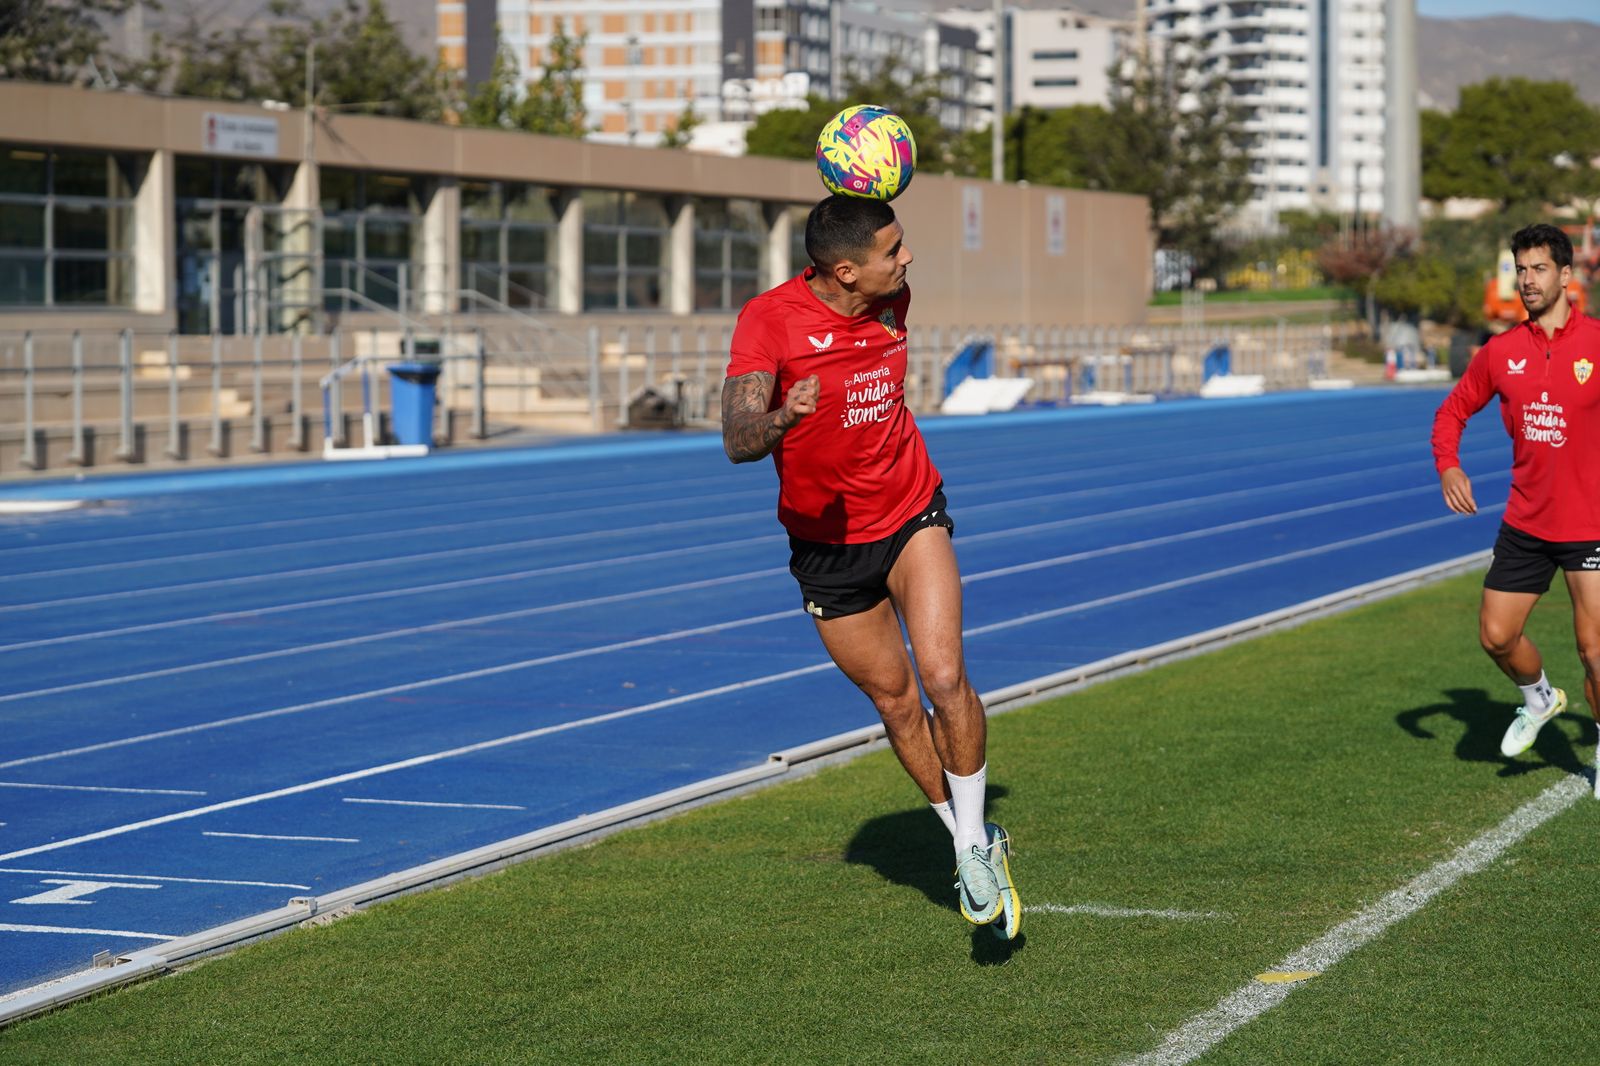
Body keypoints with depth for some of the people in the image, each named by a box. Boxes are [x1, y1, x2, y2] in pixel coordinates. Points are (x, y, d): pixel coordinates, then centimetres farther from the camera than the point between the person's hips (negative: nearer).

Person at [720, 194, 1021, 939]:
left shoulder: (892, 299, -9)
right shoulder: (768, 320, -23)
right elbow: (737, 441, -37)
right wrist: (784, 417, -50)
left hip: (911, 516, 2)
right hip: (826, 543, -2)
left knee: (944, 677, -16)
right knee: (895, 702, 9)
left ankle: (976, 848, 2)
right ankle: (971, 844, 29)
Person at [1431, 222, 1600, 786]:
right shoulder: (1501, 352, 2)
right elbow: (1453, 410, 14)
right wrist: (1447, 465, -5)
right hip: (1525, 523, 4)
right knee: (1496, 635, 7)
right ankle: (1540, 698, 38)